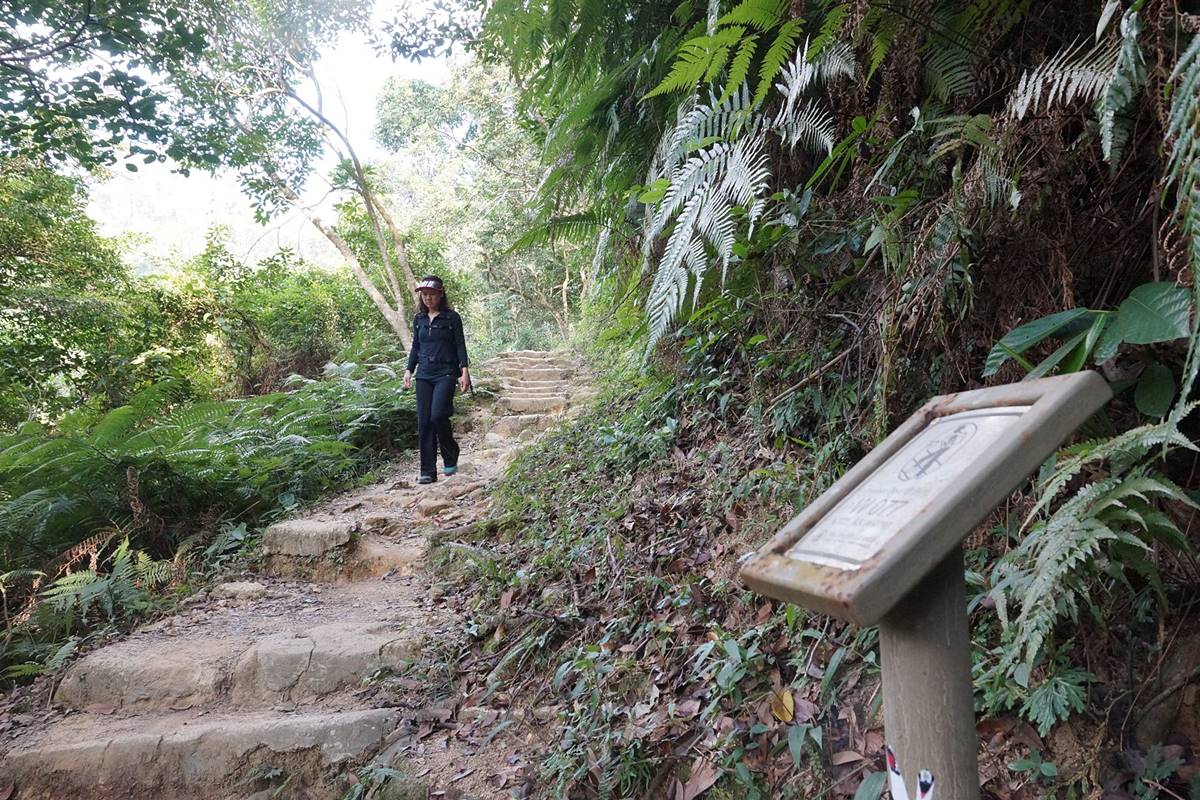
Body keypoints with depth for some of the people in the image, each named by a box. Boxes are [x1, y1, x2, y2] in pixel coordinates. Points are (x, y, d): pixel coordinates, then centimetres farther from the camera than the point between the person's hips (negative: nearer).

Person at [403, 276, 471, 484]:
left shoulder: (452, 317, 0)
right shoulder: (419, 319, 13)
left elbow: (460, 346, -2)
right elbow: (415, 347, 19)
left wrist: (464, 371, -11)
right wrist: (409, 370, 9)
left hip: (446, 373, -5)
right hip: (424, 375, 5)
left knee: (438, 416, -20)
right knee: (424, 423, 0)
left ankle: (450, 459, 5)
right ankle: (428, 472, 5)